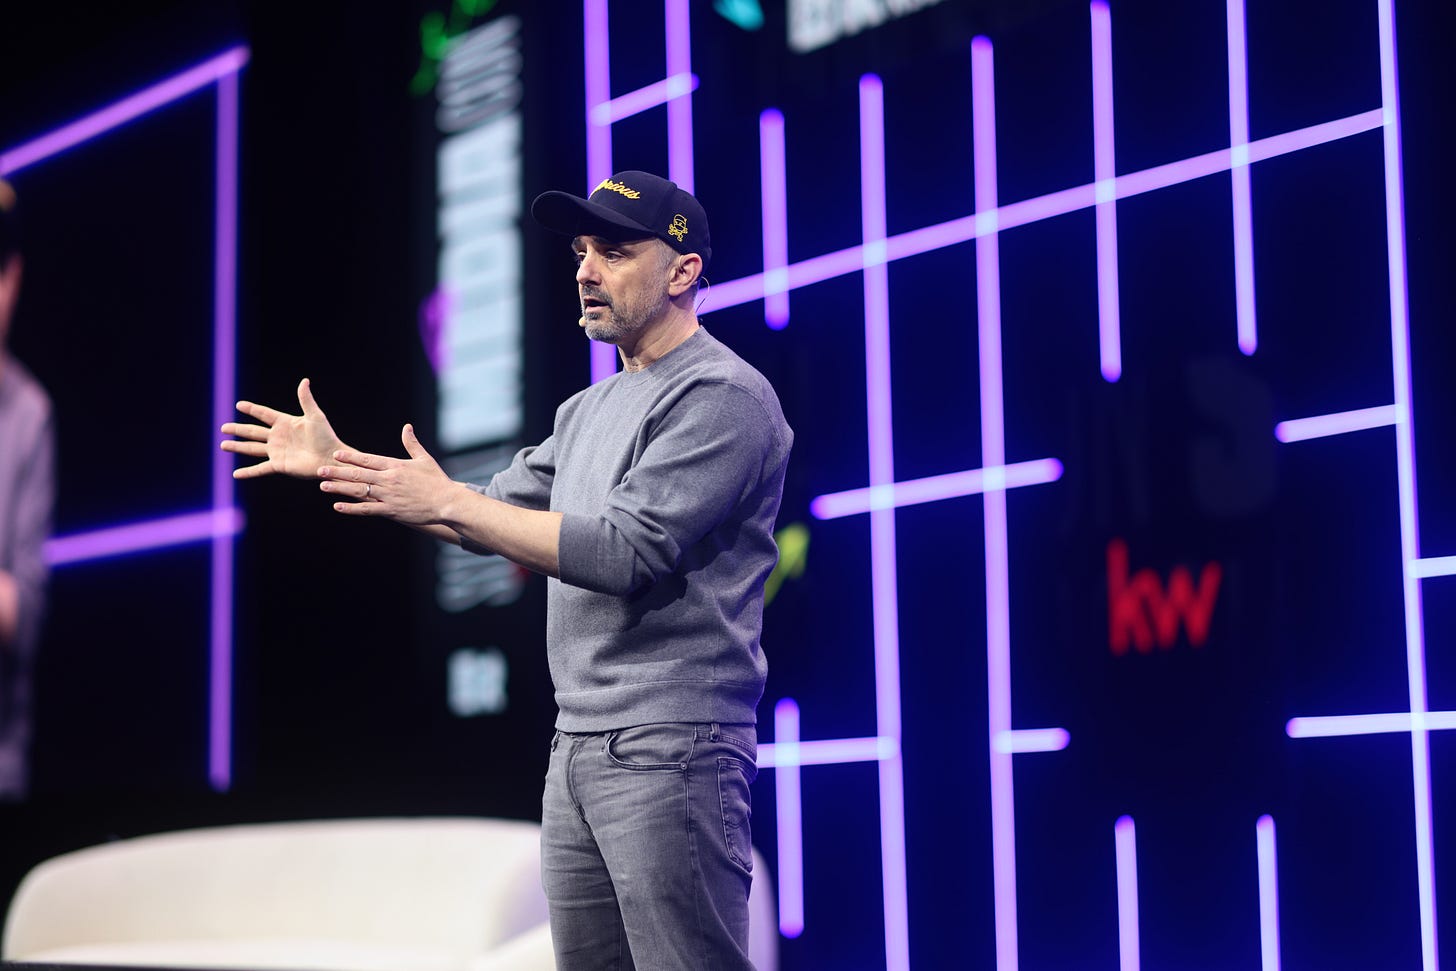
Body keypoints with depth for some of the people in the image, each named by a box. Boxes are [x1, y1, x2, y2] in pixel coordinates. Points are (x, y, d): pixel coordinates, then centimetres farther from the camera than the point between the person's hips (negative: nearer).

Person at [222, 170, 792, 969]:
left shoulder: (722, 395, -10)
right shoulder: (591, 409, 20)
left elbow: (625, 552, -19)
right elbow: (491, 516, 25)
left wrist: (444, 500, -16)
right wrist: (337, 462, 16)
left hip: (671, 749, -9)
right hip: (578, 746, 9)